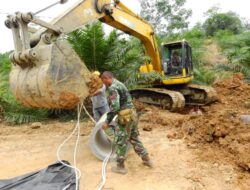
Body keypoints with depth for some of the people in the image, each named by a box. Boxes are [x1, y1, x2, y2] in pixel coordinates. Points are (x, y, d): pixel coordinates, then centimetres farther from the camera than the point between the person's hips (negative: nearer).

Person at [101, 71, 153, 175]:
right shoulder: (120, 84, 16)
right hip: (132, 114, 9)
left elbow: (115, 106, -23)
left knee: (120, 142, 6)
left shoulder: (112, 88, -14)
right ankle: (146, 159, 32)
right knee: (134, 139, 22)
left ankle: (120, 167, 20)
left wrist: (107, 121, -17)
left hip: (125, 116, -9)